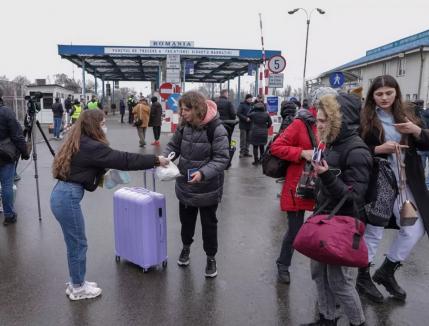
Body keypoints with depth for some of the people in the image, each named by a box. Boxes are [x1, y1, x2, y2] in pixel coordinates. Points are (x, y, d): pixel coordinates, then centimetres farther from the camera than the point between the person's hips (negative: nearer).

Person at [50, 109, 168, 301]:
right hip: (68, 198, -10)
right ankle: (78, 288, 23)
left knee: (75, 243, 19)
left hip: (63, 195, 10)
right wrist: (155, 160, -13)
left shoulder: (80, 143, 12)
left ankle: (77, 283, 34)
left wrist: (104, 172, 8)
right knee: (78, 244, 6)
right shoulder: (90, 147, -18)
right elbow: (123, 160, -18)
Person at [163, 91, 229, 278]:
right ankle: (186, 247, 47)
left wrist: (203, 173, -35)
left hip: (208, 188, -5)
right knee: (186, 219, 22)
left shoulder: (216, 129, -20)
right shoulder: (184, 125, -3)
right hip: (185, 185, 5)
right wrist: (163, 158, -13)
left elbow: (221, 158, -22)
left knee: (209, 223, 11)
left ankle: (211, 258, 31)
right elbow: (173, 145, 7)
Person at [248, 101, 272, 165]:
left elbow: (248, 115, 10)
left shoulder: (253, 114, -9)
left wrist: (253, 109, 10)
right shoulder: (266, 114, -1)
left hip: (255, 133, -3)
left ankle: (256, 161, 3)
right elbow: (270, 123, 3)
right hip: (263, 133, 3)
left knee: (255, 147, 4)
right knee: (262, 147, 16)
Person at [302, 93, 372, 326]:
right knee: (318, 272, 17)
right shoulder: (333, 144, 6)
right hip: (324, 219, 9)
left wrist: (327, 176, -34)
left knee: (339, 279, 4)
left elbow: (353, 197, -24)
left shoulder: (356, 151, -20)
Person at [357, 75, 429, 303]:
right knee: (374, 231, 4)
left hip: (404, 182, 6)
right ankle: (363, 277, 25)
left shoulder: (405, 115, 10)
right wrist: (378, 149, -22)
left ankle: (386, 272, 28)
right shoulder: (365, 119, -6)